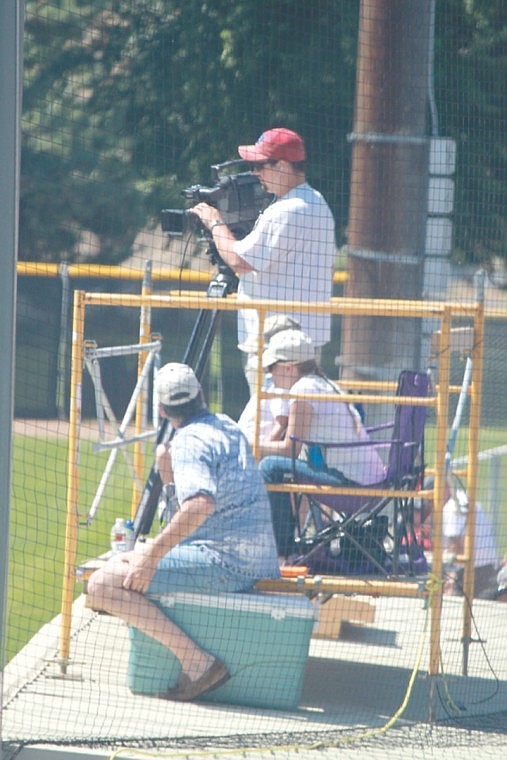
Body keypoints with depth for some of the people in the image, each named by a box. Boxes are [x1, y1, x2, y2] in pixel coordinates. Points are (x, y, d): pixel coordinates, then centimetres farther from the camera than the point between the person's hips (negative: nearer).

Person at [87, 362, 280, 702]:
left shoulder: (190, 441, -12)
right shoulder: (229, 428, 17)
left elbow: (201, 503, -30)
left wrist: (152, 554, -28)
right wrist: (171, 472, 18)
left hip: (223, 561, -10)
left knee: (104, 584, -18)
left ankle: (197, 661, -23)